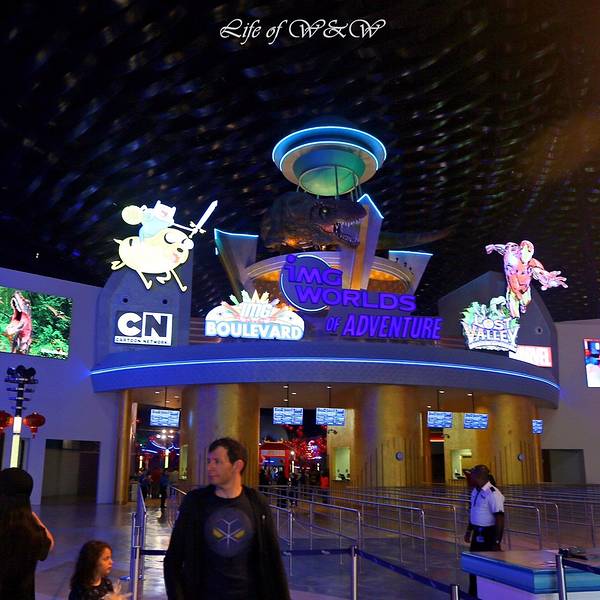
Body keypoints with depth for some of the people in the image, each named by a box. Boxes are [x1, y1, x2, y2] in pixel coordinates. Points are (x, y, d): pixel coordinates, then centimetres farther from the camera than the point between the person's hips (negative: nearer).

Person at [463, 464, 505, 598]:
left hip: (489, 534, -9)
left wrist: (497, 542, -24)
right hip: (477, 533, 9)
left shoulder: (493, 494, -21)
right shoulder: (475, 491, 7)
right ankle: (473, 594, 32)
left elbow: (500, 518, -23)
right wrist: (469, 530, 22)